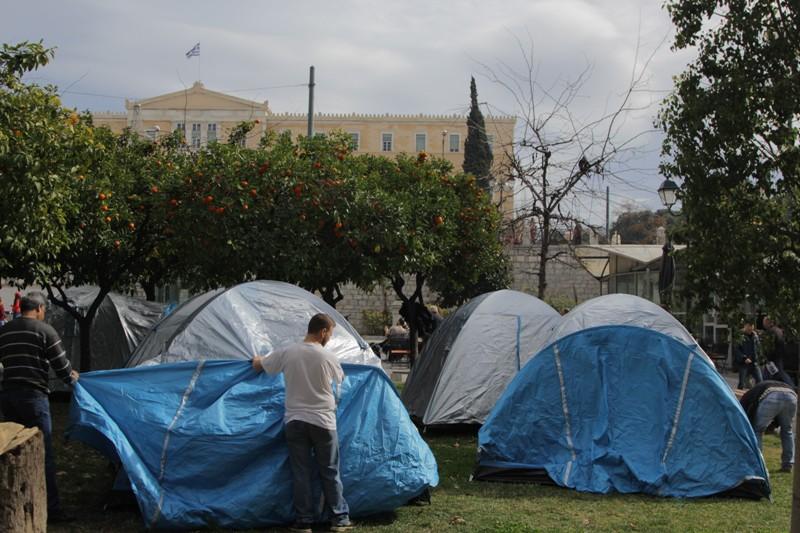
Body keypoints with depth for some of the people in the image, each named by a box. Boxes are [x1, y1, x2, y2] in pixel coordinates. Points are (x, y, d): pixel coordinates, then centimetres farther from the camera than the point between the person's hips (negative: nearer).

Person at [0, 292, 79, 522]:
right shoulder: (44, 330, -5)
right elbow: (61, 365, -5)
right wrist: (72, 377, 14)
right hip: (32, 396, -6)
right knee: (43, 454, -3)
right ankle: (51, 510, -2)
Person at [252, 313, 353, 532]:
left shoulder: (286, 353, -3)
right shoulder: (328, 357, -7)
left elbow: (257, 365, 10)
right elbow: (340, 379, 13)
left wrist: (258, 359, 34)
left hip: (295, 421, 2)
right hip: (323, 422, -2)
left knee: (300, 472, 7)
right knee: (330, 472, 9)